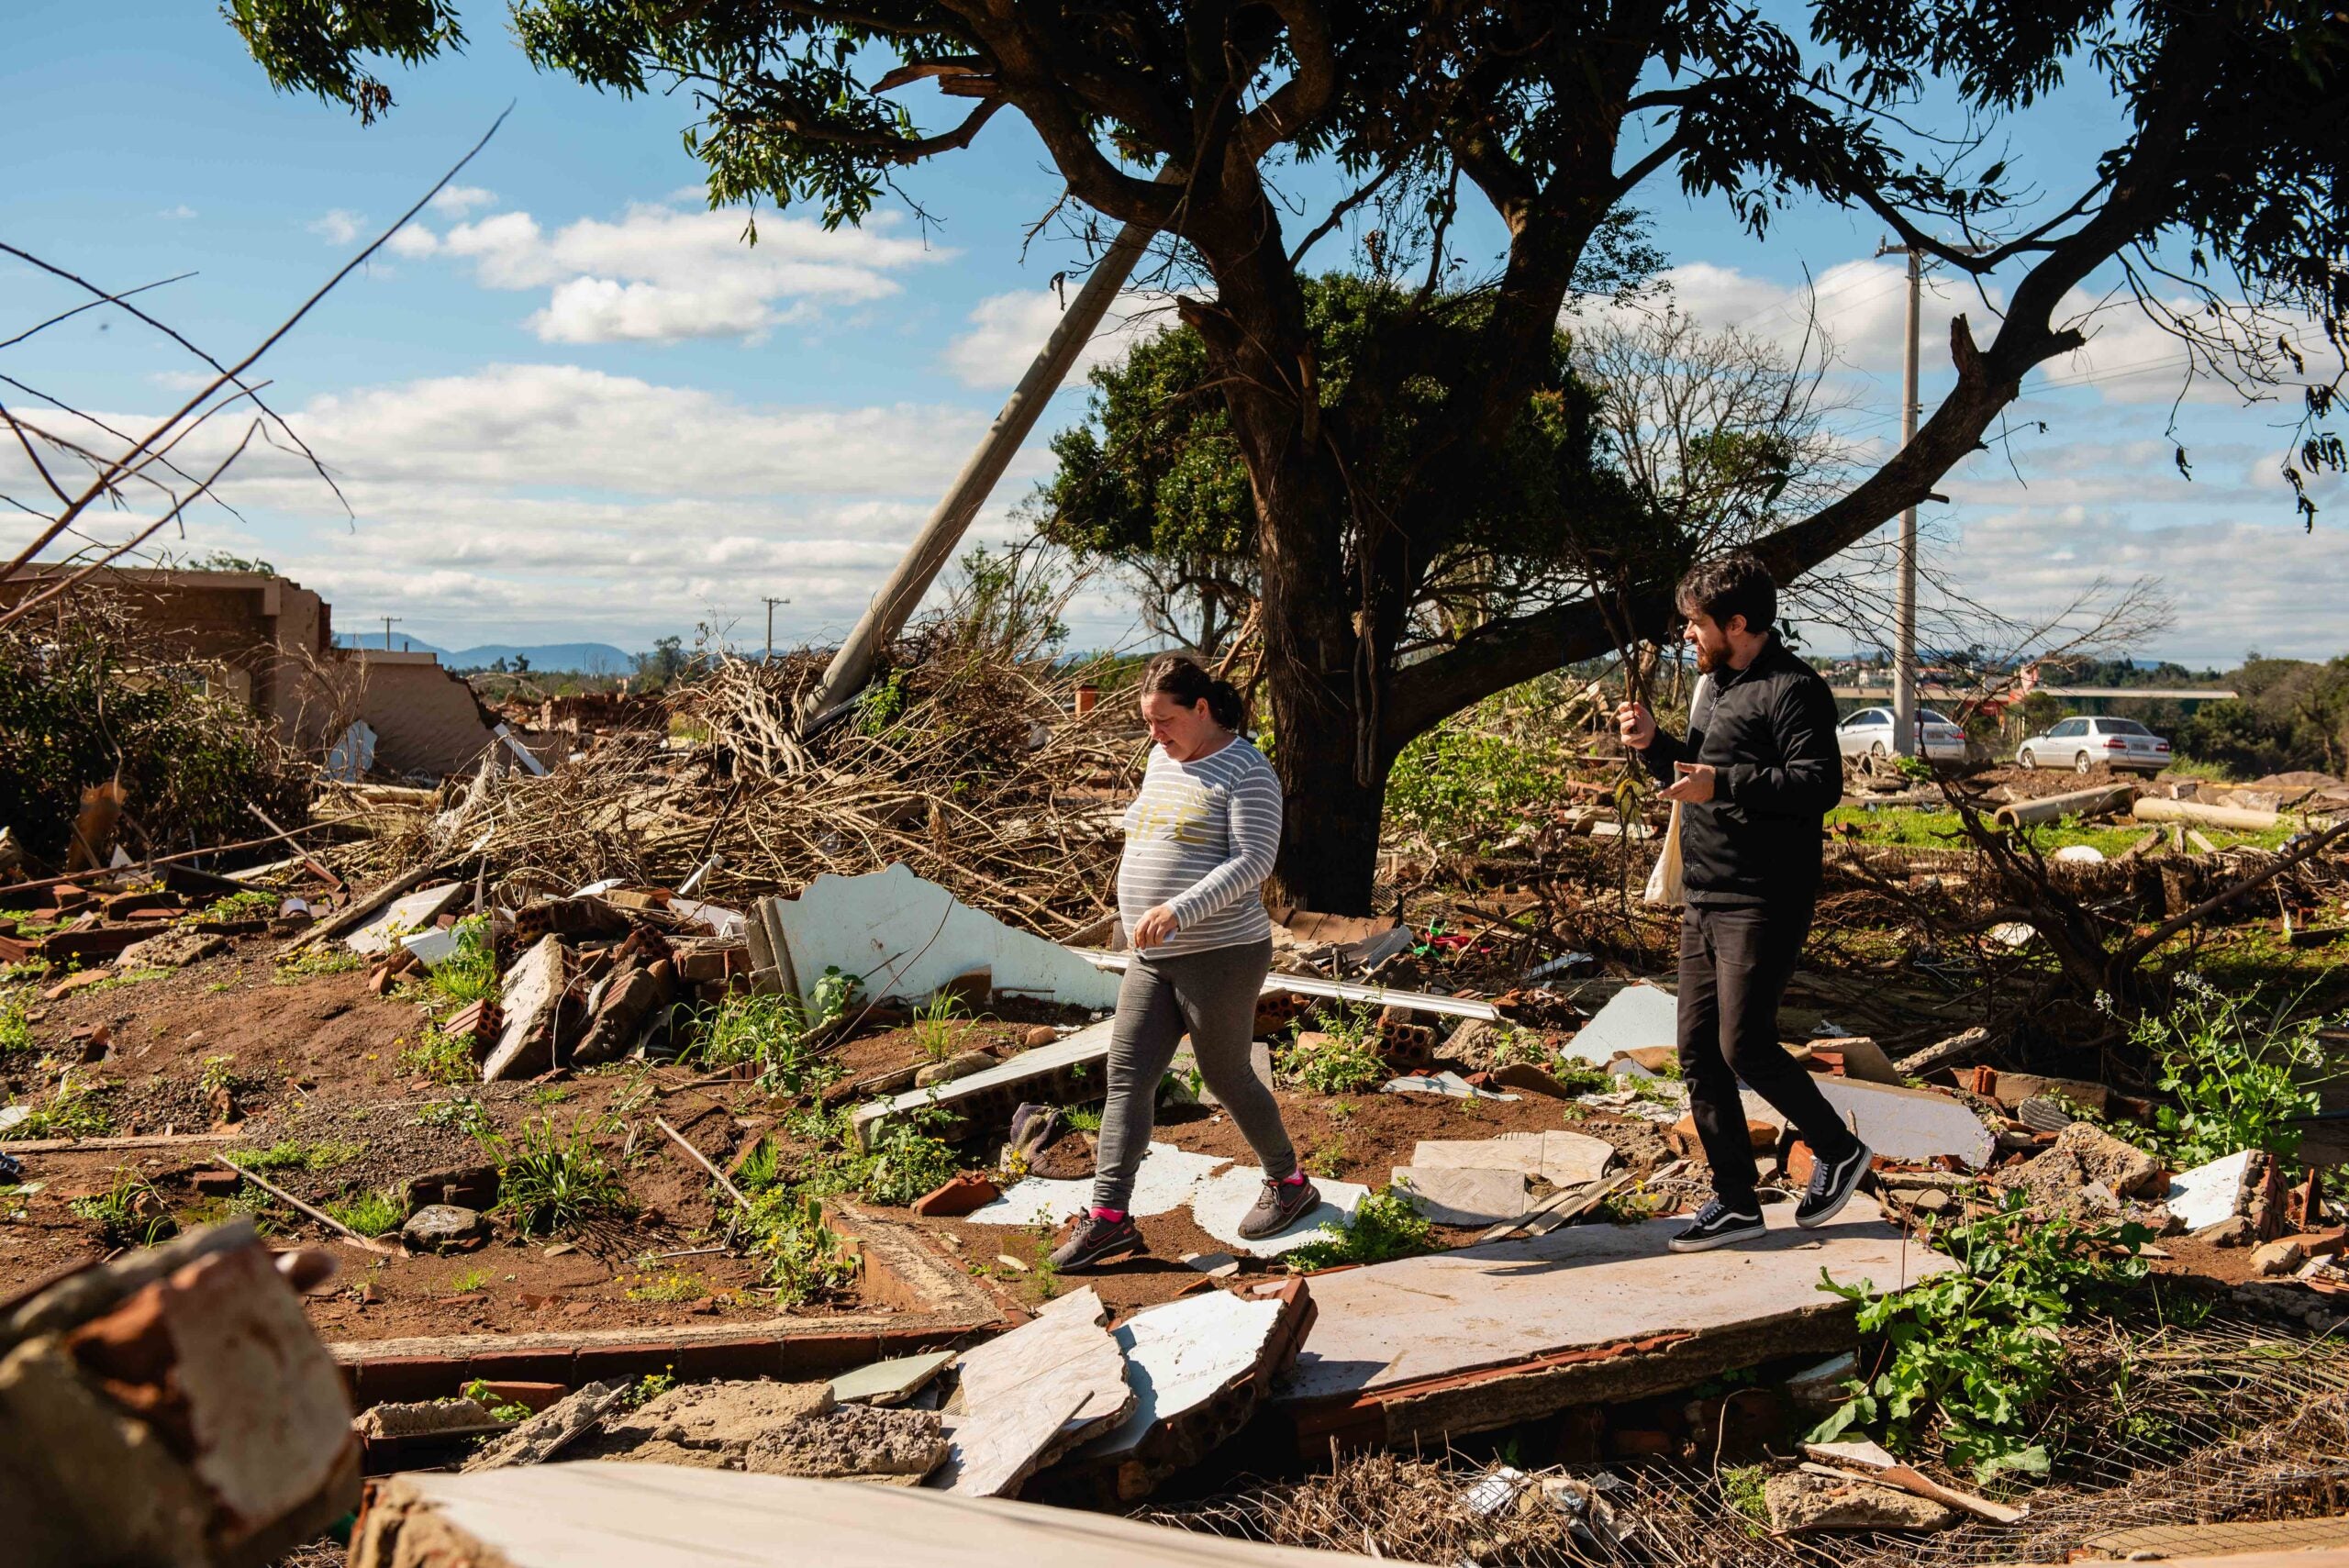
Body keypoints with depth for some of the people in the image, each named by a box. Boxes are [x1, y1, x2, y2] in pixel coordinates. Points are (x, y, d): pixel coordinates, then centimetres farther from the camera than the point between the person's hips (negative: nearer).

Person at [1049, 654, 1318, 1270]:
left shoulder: (1245, 771, -12)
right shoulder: (1162, 761, 13)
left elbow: (1253, 861, -22)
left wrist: (1180, 910, -30)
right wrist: (1137, 913, 21)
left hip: (1221, 954, -8)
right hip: (1152, 959, 8)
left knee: (1226, 1076, 5)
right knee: (1128, 1079, 1)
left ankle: (1289, 1184, 27)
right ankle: (1109, 1215, 2)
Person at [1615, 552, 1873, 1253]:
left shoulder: (1793, 689, -12)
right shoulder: (1713, 684, 18)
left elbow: (1822, 783, -22)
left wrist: (1722, 783, -27)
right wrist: (1653, 743, 8)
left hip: (1763, 905, -9)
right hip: (1703, 901, 9)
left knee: (1744, 1046, -9)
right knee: (1699, 1054, 8)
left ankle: (1837, 1149, 16)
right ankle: (1735, 1202, 17)